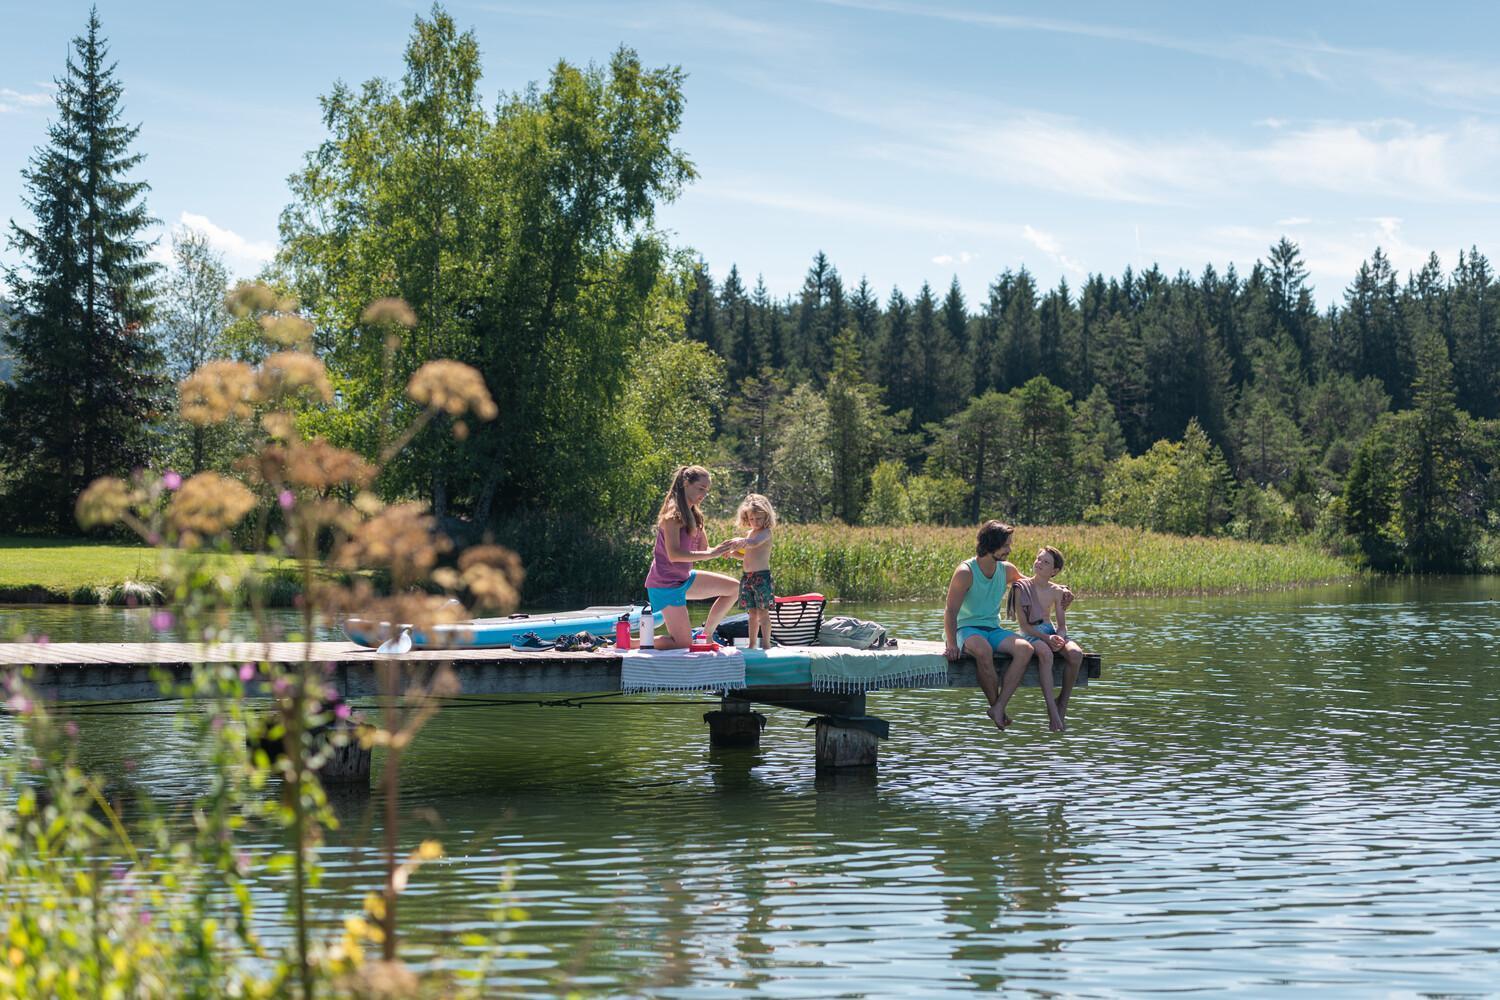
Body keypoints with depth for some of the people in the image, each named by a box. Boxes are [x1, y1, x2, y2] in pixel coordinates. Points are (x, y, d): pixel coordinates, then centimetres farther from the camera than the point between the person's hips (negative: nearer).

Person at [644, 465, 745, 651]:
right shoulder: (673, 514, -18)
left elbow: (703, 550, 12)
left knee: (733, 588, 10)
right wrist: (712, 554, -30)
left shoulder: (694, 515, 10)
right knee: (683, 644, -8)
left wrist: (728, 547, -8)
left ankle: (706, 634, 13)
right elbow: (674, 554, -27)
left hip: (683, 580, 9)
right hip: (665, 585, -9)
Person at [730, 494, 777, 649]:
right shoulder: (749, 533, 17)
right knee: (752, 613, 10)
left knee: (763, 612, -6)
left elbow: (755, 543, -31)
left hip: (762, 576, -8)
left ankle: (766, 643, -4)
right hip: (747, 577, 8)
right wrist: (732, 553, 11)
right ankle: (752, 644, 12)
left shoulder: (765, 533, -9)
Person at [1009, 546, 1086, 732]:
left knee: (1076, 653, -27)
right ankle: (1052, 710, -42)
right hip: (1031, 634, -4)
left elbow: (1062, 625, 9)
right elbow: (1023, 625, -8)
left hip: (1052, 632, 4)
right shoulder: (1022, 588, -3)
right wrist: (1046, 638, -21)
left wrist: (1059, 638, -16)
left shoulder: (1056, 592, 9)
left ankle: (1062, 705, -14)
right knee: (1045, 653, -39)